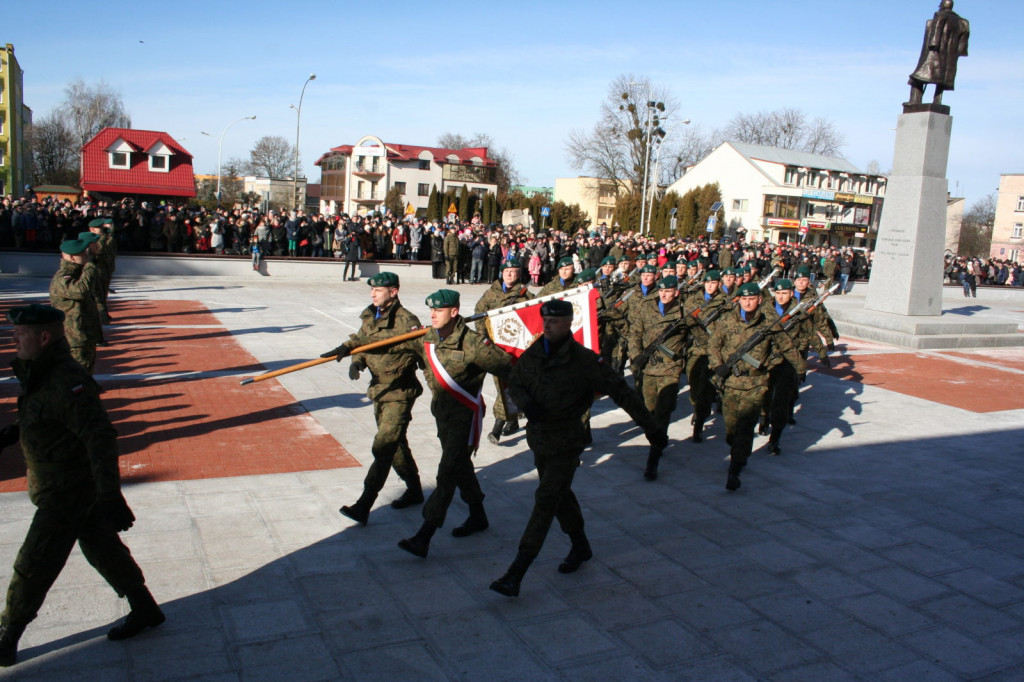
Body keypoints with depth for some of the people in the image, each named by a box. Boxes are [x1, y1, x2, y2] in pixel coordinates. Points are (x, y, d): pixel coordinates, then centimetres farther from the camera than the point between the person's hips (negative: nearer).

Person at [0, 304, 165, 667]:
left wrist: (110, 496, -34)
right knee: (102, 548, 18)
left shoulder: (67, 383, -27)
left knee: (34, 566, 6)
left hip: (67, 492, -10)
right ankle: (145, 611, 31)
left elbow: (100, 437, -32)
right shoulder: (42, 374, 4)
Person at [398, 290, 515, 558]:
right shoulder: (427, 337, -2)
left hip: (465, 415, -8)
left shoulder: (473, 343, -22)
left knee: (448, 473, -9)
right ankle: (478, 516, 41)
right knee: (460, 467, 21)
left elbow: (507, 368, -15)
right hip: (442, 412, 8)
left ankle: (423, 537, -9)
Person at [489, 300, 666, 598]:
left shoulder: (584, 360, -17)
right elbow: (514, 383, 8)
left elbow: (621, 392, -13)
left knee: (545, 503, -9)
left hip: (565, 442, -6)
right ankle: (581, 547, 44)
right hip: (537, 437, 6)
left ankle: (515, 575, -8)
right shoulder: (532, 354, -2)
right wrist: (527, 403, -16)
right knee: (560, 496, 21)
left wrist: (650, 427, -12)